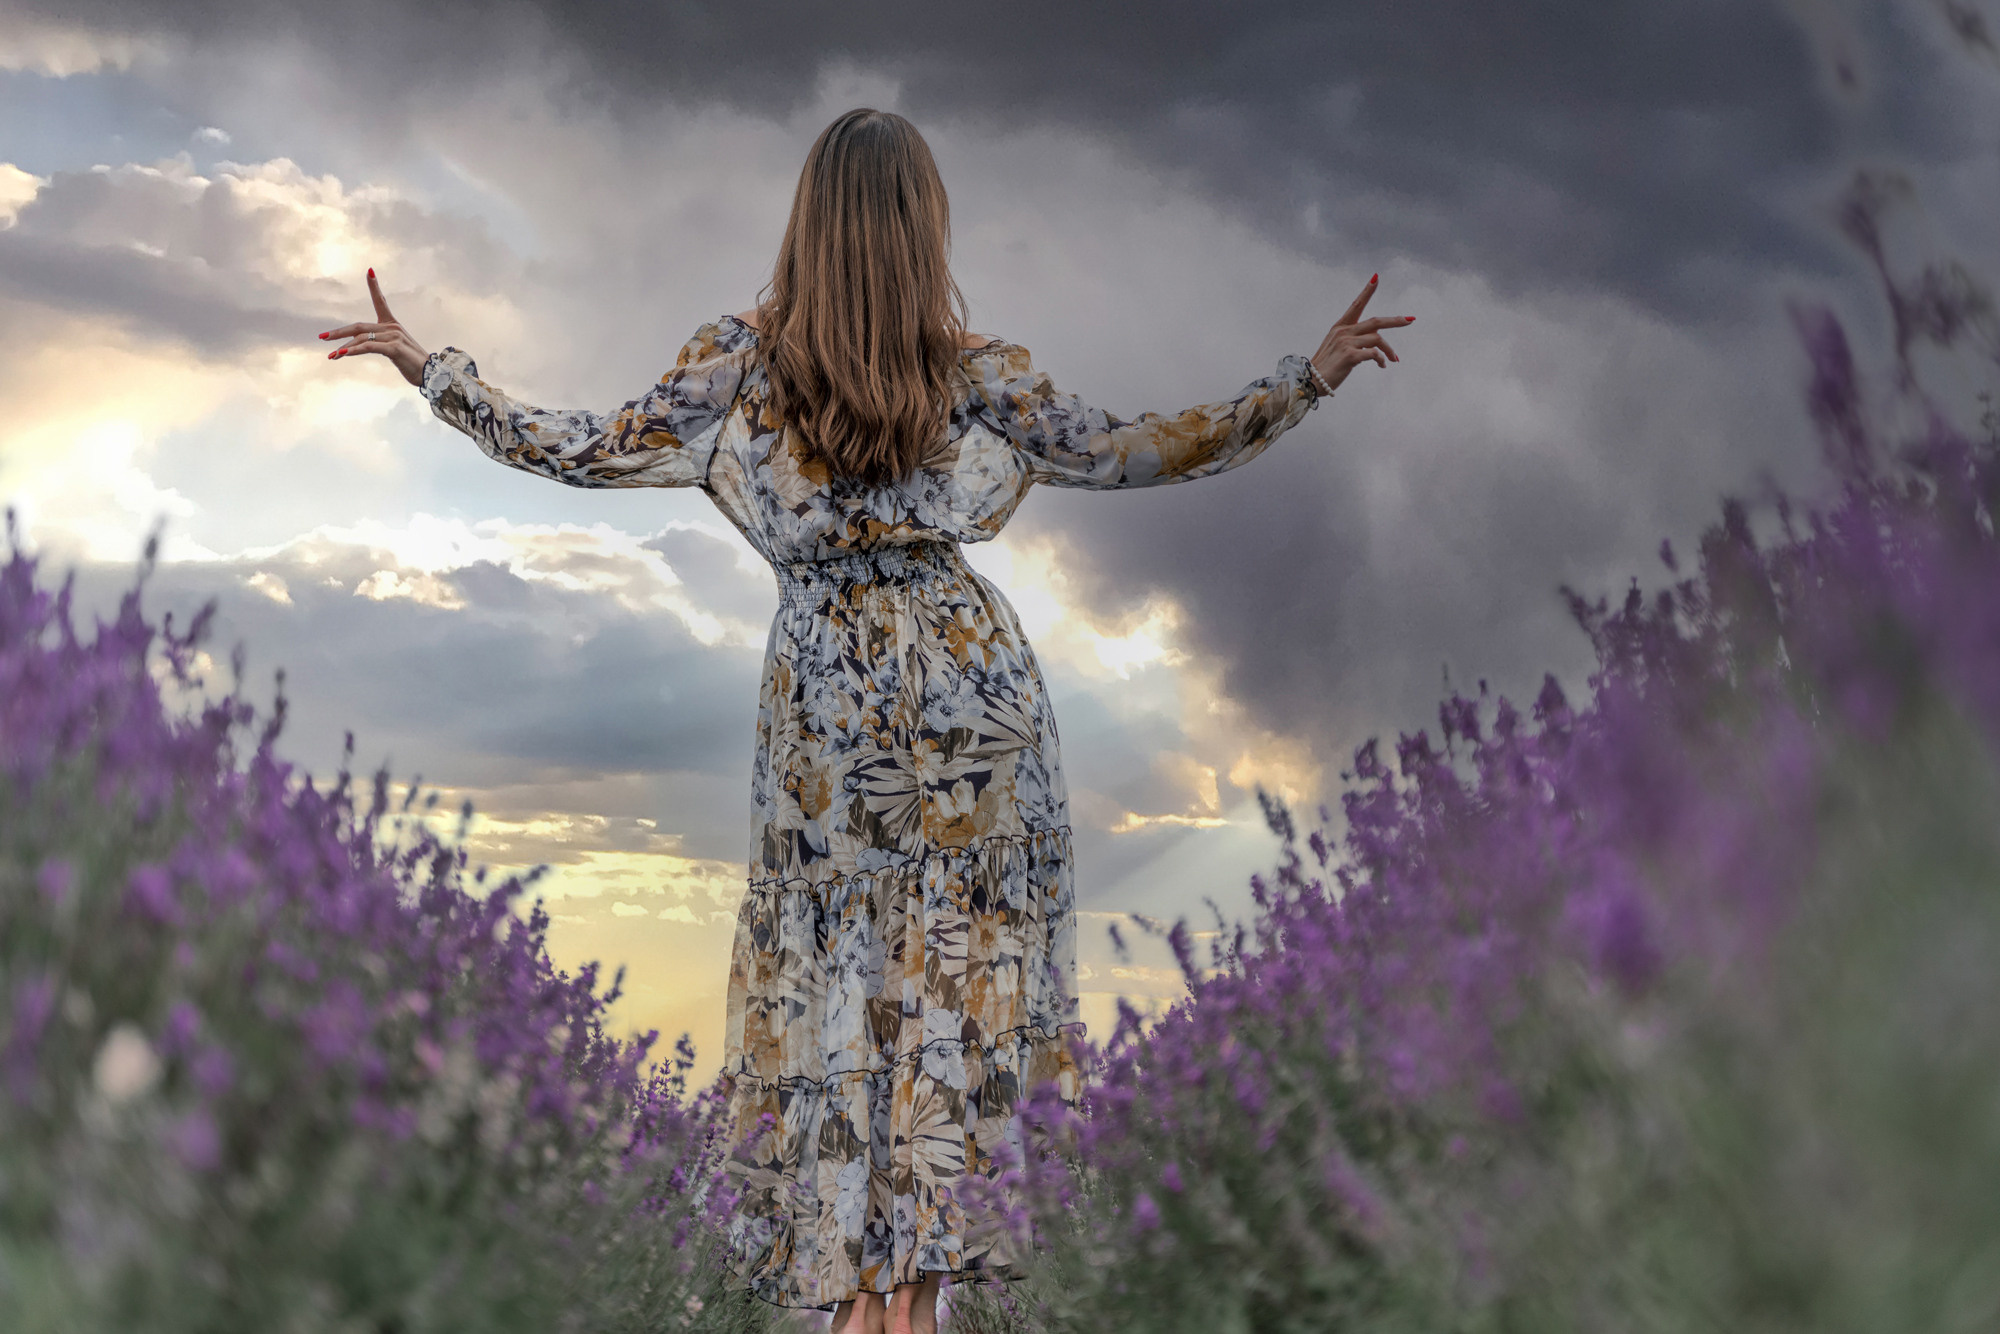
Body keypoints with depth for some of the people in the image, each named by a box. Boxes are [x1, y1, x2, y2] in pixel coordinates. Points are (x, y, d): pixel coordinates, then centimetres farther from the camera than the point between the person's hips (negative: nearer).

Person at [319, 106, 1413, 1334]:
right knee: (955, 970, 8)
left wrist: (428, 366, 11)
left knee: (833, 969, 11)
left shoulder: (739, 363, -4)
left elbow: (586, 454, -2)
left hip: (825, 705, 0)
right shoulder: (980, 373, -4)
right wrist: (1311, 379, 9)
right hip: (974, 693, 0)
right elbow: (1136, 456, 2)